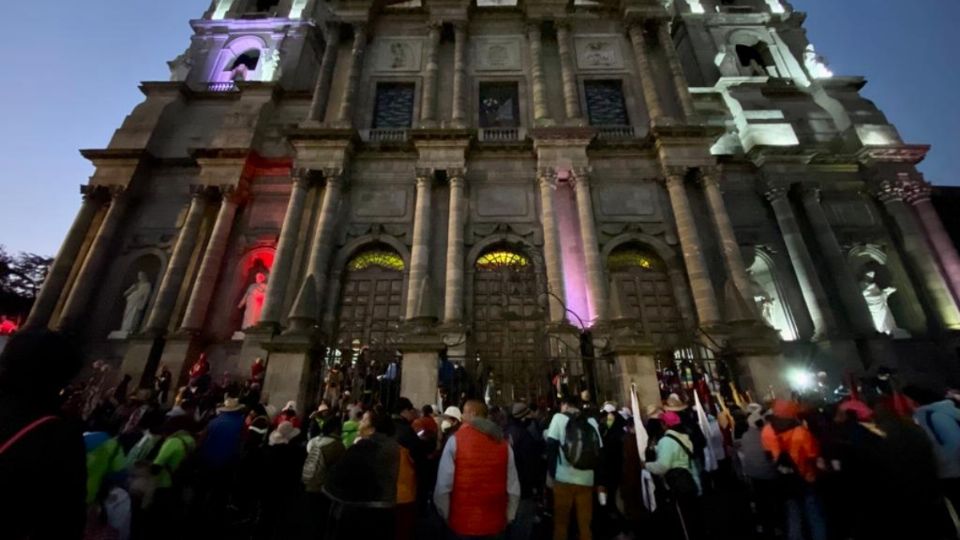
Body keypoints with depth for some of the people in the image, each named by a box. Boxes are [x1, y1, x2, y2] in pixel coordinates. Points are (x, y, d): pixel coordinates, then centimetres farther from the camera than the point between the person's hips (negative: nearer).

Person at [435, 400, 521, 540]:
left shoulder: (456, 440, -11)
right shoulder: (503, 444, -2)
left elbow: (443, 487, -13)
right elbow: (514, 489, 0)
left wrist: (446, 517, 2)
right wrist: (507, 518, 14)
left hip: (463, 523, -3)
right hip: (495, 523, 3)